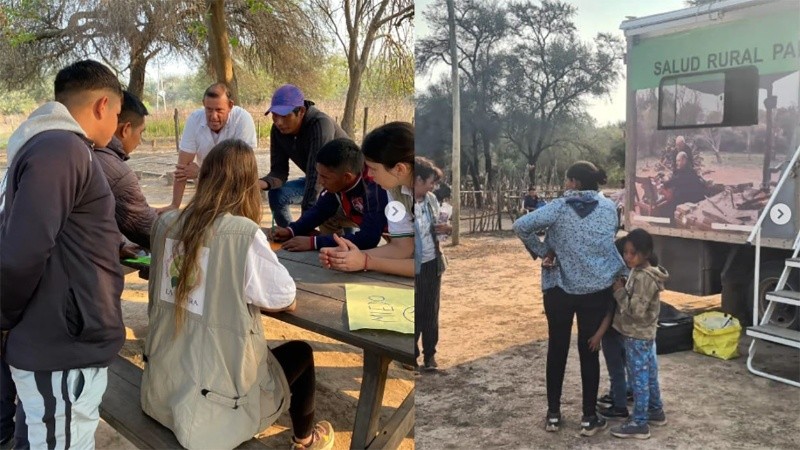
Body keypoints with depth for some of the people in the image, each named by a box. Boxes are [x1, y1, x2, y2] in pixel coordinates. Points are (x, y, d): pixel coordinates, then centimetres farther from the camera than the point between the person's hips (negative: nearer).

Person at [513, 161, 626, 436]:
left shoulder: (559, 207, -10)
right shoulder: (609, 207, 0)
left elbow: (521, 226, -18)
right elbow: (610, 239, 10)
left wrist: (540, 250, -6)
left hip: (559, 288, -2)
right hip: (597, 289, 2)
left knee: (557, 349, 11)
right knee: (589, 351, 9)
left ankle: (553, 415, 19)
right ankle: (589, 418, 16)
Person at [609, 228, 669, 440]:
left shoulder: (643, 277, -24)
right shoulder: (642, 272, 7)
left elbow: (635, 309, -27)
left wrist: (619, 292, -17)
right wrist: (624, 288, 2)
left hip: (637, 336, -10)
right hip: (645, 334, 10)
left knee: (639, 377, -3)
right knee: (649, 374, 20)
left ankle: (639, 423, 5)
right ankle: (656, 411, 34)